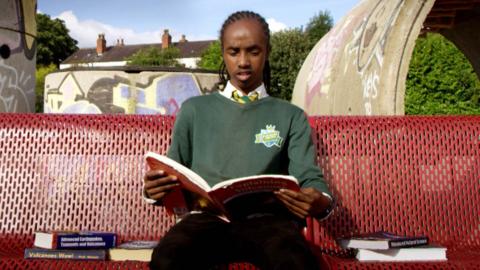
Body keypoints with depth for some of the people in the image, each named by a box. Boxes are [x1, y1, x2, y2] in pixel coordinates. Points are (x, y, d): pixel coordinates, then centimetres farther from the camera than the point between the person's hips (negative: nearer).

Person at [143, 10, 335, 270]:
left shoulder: (291, 116, 15)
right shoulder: (194, 109, 16)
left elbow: (309, 177, 6)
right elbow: (172, 175, 16)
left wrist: (321, 201, -19)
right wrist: (153, 188, -9)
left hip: (267, 219, 0)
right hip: (208, 217, 1)